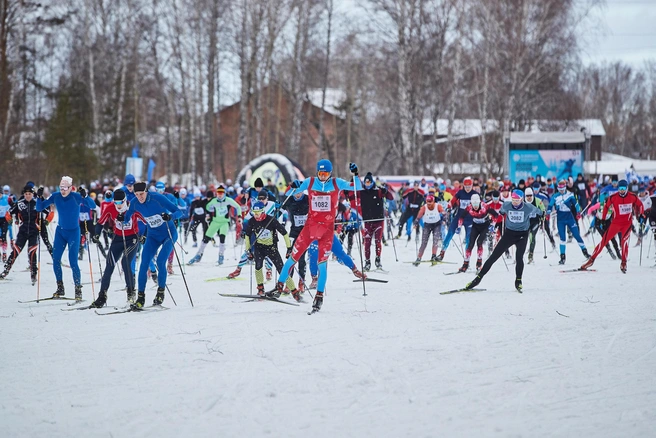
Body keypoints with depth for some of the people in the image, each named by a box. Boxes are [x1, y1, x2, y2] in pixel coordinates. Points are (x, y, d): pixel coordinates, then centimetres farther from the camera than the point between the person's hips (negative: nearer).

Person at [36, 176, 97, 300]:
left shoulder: (76, 196, -15)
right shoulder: (55, 196, -4)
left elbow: (93, 206, -25)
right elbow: (39, 208, 0)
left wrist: (85, 196, -41)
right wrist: (39, 197, -18)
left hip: (73, 232, -4)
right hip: (60, 231, 4)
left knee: (73, 262, -10)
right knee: (55, 260, -1)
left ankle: (78, 289, 0)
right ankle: (60, 288, 11)